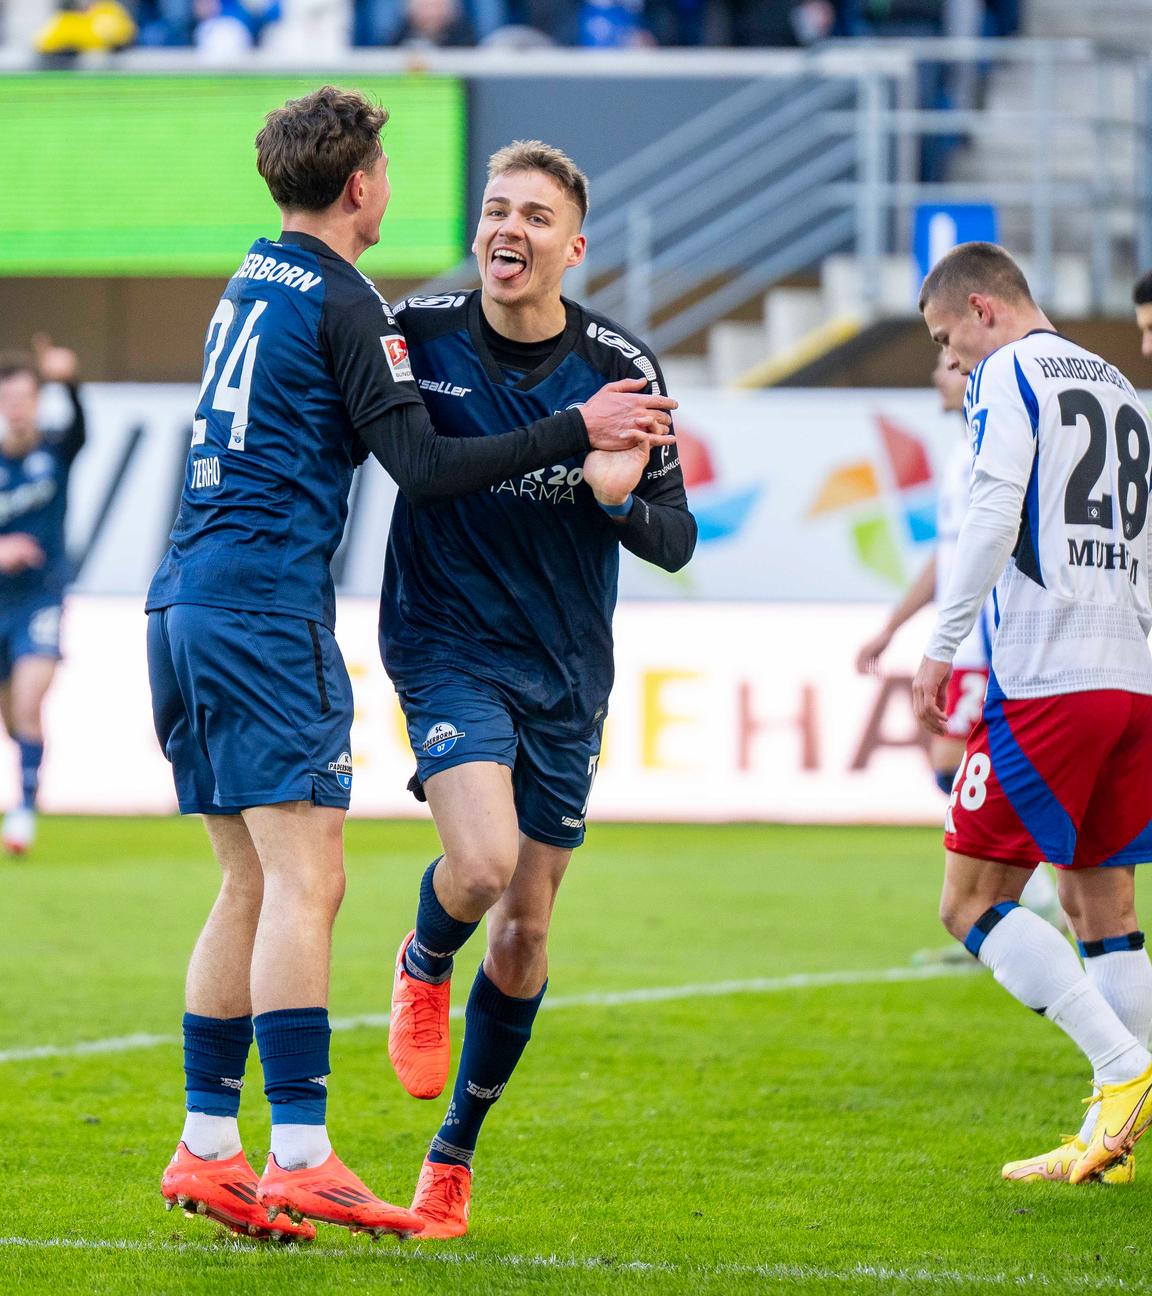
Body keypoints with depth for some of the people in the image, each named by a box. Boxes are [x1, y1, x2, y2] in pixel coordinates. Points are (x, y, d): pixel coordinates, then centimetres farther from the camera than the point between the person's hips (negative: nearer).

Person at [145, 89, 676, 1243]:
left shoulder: (253, 282, 18)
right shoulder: (340, 303, -8)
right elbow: (423, 468, -12)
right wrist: (575, 433, -9)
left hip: (185, 605, 9)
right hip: (265, 610, -9)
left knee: (253, 886, 11)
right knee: (304, 882, -12)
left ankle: (206, 1147, 9)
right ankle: (301, 1157, -20)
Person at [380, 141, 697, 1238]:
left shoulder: (620, 370, -5)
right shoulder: (418, 335, -8)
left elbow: (676, 541, 0)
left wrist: (621, 498, -23)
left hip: (566, 673, 3)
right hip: (448, 645, -3)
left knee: (523, 935, 7)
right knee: (482, 863, -26)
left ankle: (454, 1154, 26)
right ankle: (423, 967, 11)